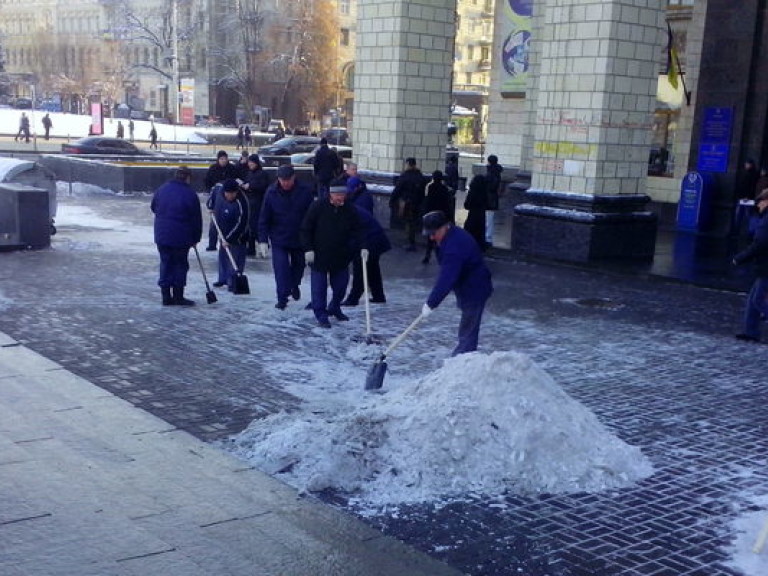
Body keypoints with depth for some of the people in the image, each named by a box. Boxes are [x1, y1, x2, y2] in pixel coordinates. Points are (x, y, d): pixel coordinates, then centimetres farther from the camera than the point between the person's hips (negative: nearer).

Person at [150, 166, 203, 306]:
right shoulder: (190, 194, -11)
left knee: (166, 263, 12)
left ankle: (166, 297, 13)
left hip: (161, 235, 5)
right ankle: (178, 296, 9)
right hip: (181, 237, -4)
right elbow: (196, 219, -5)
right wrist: (196, 238, 7)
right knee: (181, 265, 7)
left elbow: (153, 208, 18)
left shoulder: (161, 189, 3)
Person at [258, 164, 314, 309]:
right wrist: (263, 240, -8)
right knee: (281, 268, -8)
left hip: (300, 238, 1)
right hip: (279, 239, -1)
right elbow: (264, 218, -4)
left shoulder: (304, 191, -10)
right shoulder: (271, 192, -9)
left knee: (299, 265, 18)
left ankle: (294, 285, 47)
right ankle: (282, 299, -1)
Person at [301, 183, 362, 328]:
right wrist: (308, 249, -10)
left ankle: (334, 308, 34)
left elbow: (357, 231, 1)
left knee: (341, 284, 12)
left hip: (341, 256, 4)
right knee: (319, 286, -2)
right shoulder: (318, 206, -11)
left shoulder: (350, 210, -3)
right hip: (319, 255, -3)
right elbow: (306, 229, -6)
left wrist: (362, 247, -15)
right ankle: (321, 315, 6)